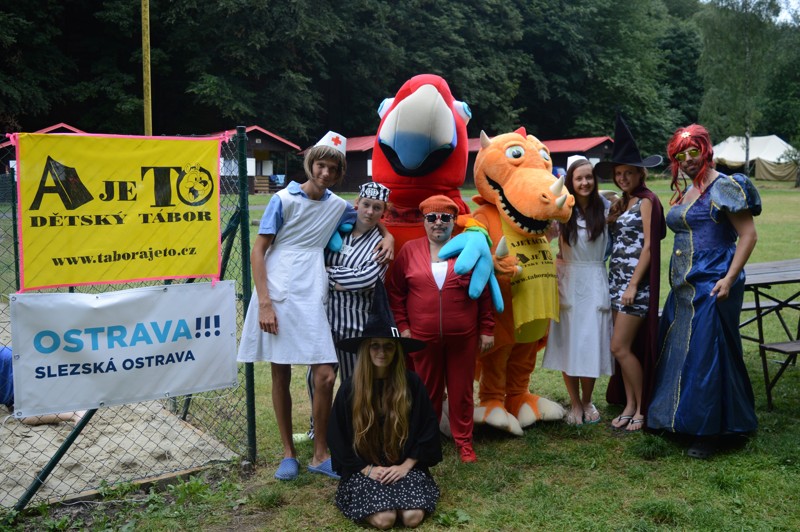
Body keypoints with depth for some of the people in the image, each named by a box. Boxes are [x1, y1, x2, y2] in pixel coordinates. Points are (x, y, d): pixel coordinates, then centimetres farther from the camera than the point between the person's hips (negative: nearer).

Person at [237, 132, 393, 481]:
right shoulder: (283, 200, -1)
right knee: (280, 377, 6)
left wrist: (387, 236, 6)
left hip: (311, 300, 3)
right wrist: (264, 303, -11)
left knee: (325, 376, -7)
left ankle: (321, 454, 10)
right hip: (276, 297, -2)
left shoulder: (337, 206, 10)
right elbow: (257, 252, -3)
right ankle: (288, 453, 22)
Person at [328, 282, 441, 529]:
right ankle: (369, 500, 8)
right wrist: (368, 469, -9)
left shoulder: (412, 383, -4)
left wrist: (405, 466, -8)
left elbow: (428, 430, 1)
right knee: (383, 518, -25)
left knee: (413, 516, -23)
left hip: (405, 466, 1)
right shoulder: (349, 388, -5)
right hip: (364, 470, -1)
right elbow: (339, 439, -1)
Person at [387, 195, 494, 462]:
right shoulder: (410, 250, 1)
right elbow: (396, 292, 4)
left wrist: (487, 329, 1)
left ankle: (464, 441, 24)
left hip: (463, 337, 0)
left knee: (461, 390, 10)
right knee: (428, 390, 13)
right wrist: (402, 326, -1)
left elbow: (485, 293, 2)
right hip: (423, 337, 1)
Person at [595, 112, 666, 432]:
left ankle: (642, 409, 5)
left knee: (620, 347, -8)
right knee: (624, 348, 10)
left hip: (636, 282, -8)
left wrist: (633, 285, -17)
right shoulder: (623, 202, 15)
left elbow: (648, 246, -14)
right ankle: (629, 405, 19)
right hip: (617, 279, 8)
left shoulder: (647, 201, -9)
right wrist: (611, 219, 2)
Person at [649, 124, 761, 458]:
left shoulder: (724, 187, -9)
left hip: (712, 286, -9)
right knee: (678, 352, 13)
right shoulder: (685, 193, 15)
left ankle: (710, 431, 8)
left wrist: (729, 278, -21)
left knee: (707, 355, -5)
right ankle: (679, 420, 28)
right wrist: (677, 281, 17)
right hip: (683, 287, 9)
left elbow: (748, 235, -13)